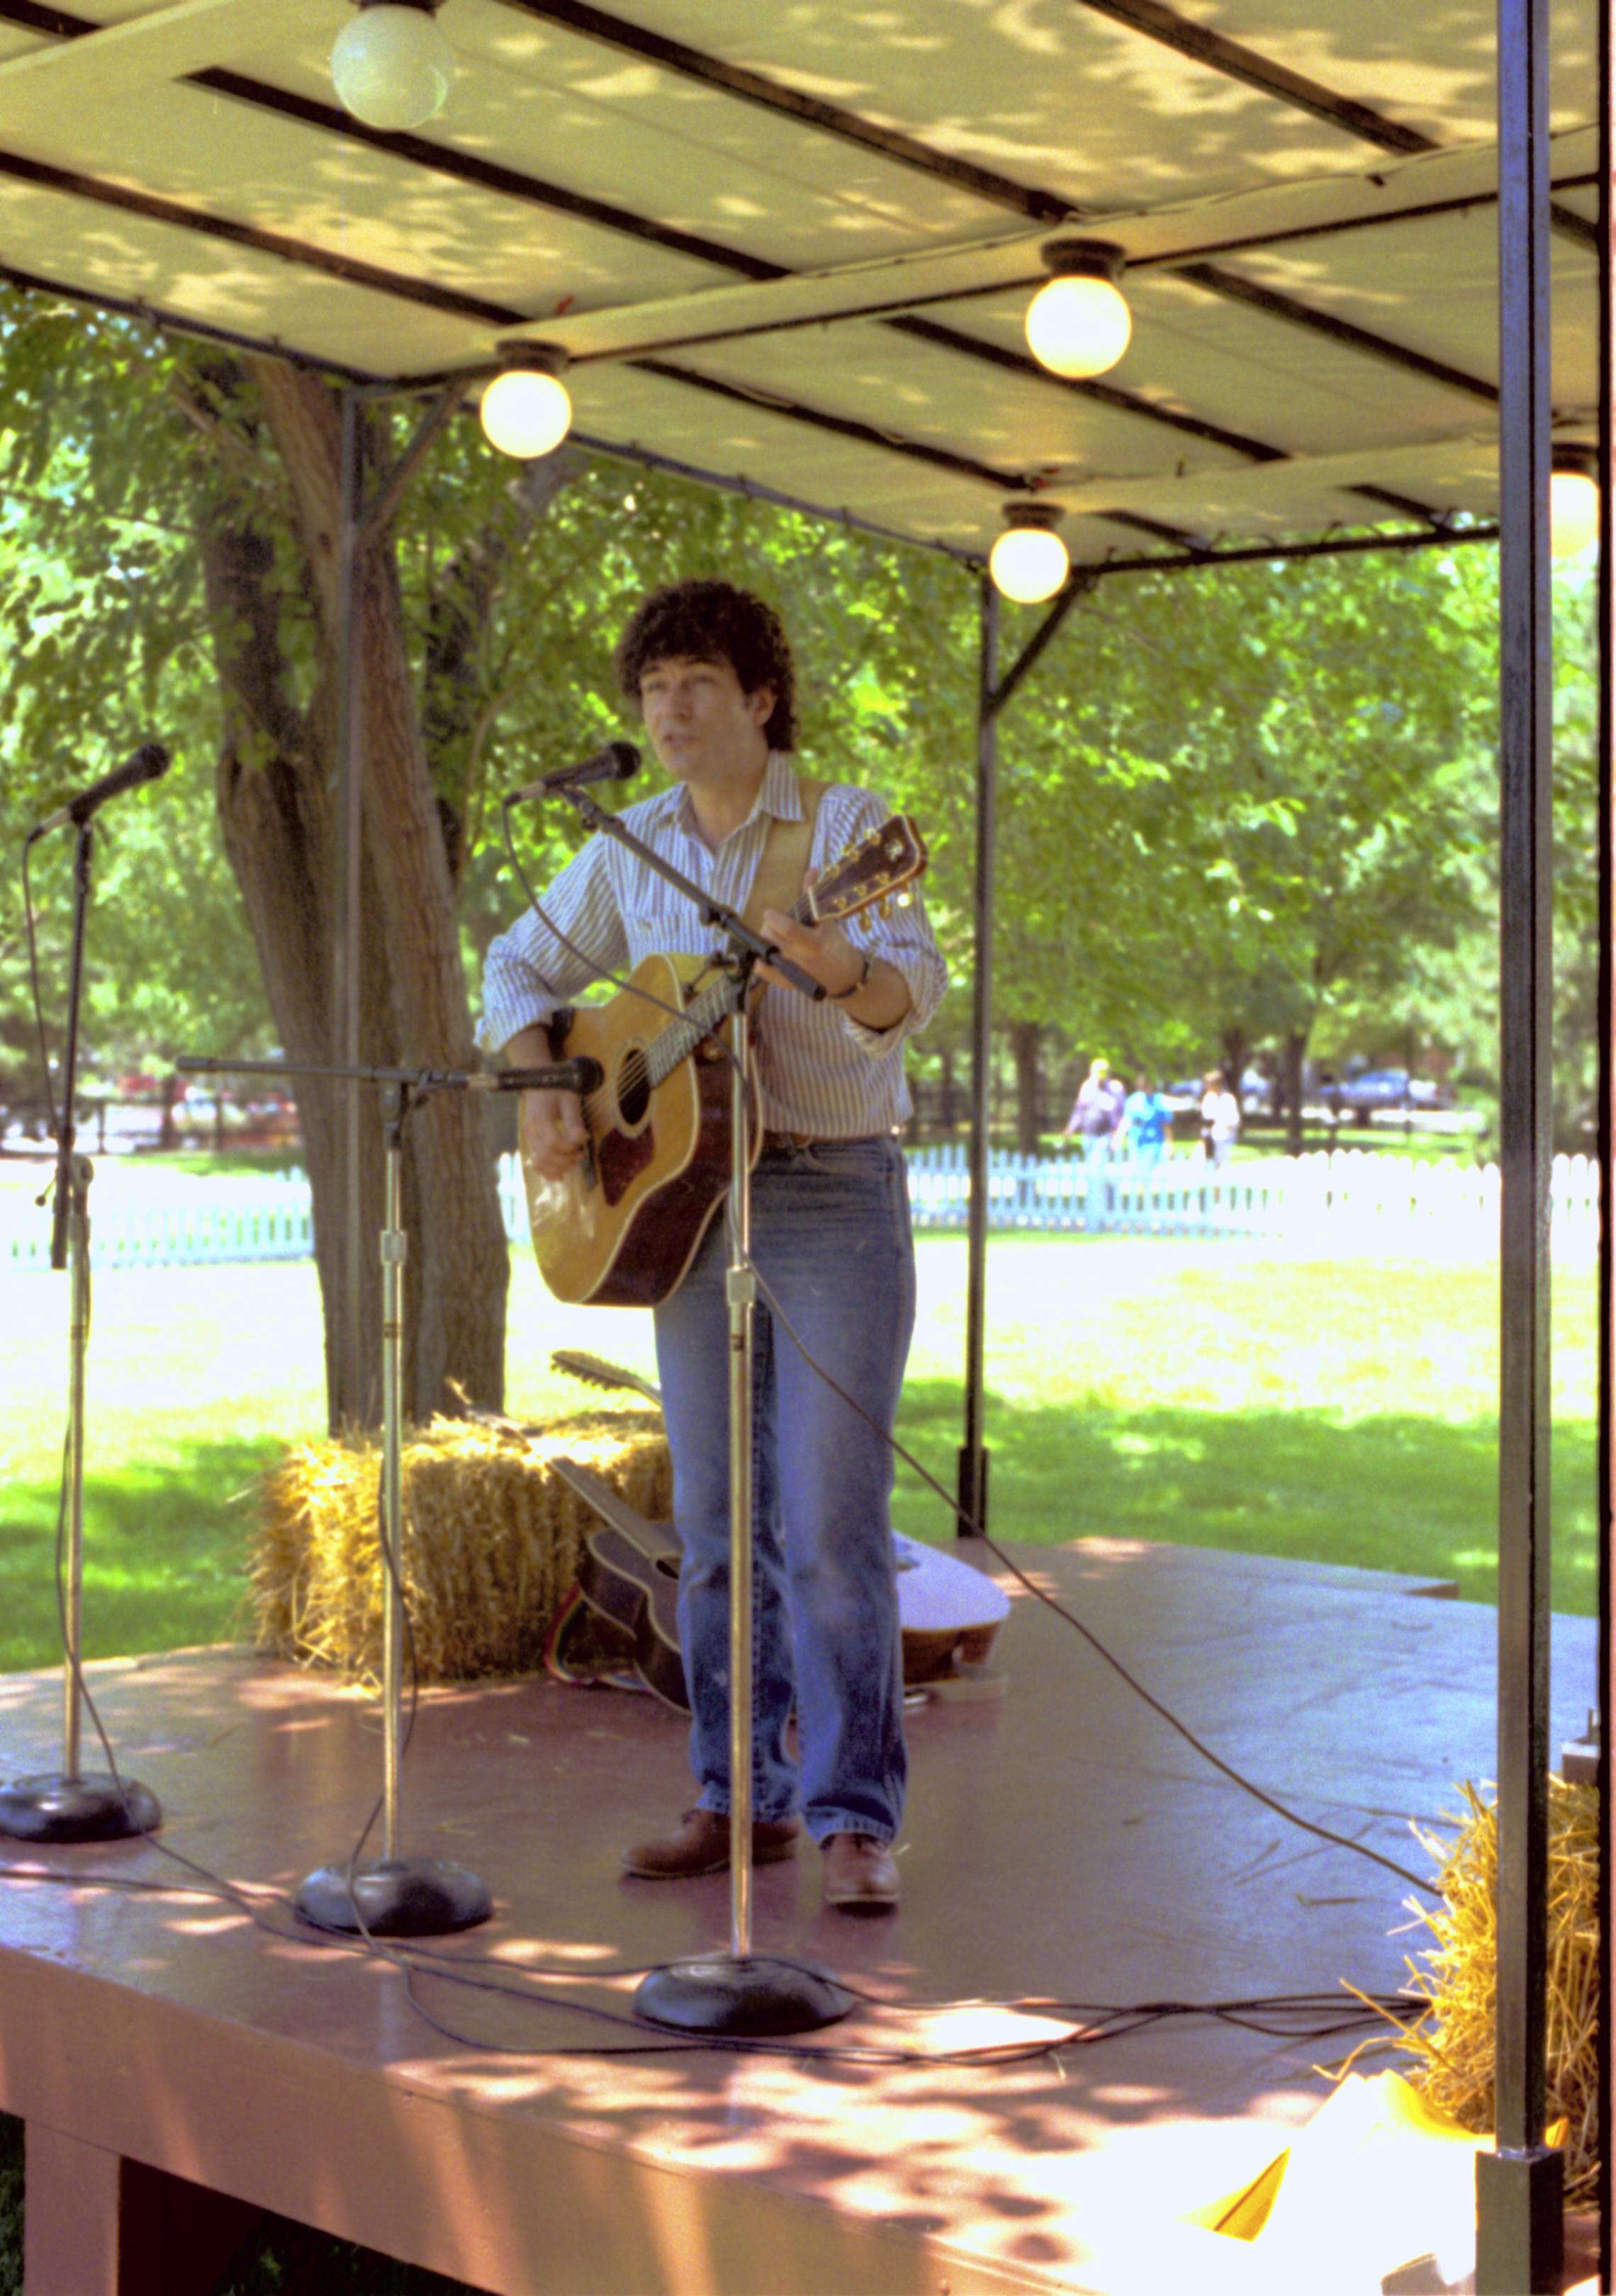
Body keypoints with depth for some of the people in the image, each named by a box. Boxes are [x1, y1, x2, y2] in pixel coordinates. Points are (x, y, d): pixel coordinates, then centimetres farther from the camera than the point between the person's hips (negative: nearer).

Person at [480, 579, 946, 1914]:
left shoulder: (844, 825, -6)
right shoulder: (631, 850, 9)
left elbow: (915, 993, -19)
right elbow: (524, 969, 19)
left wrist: (843, 969, -42)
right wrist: (541, 1092, 0)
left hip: (836, 1200, -5)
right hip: (685, 1200, 5)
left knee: (833, 1523, -8)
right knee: (718, 1521, 9)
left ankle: (855, 1818, -1)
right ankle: (744, 1799, 19)